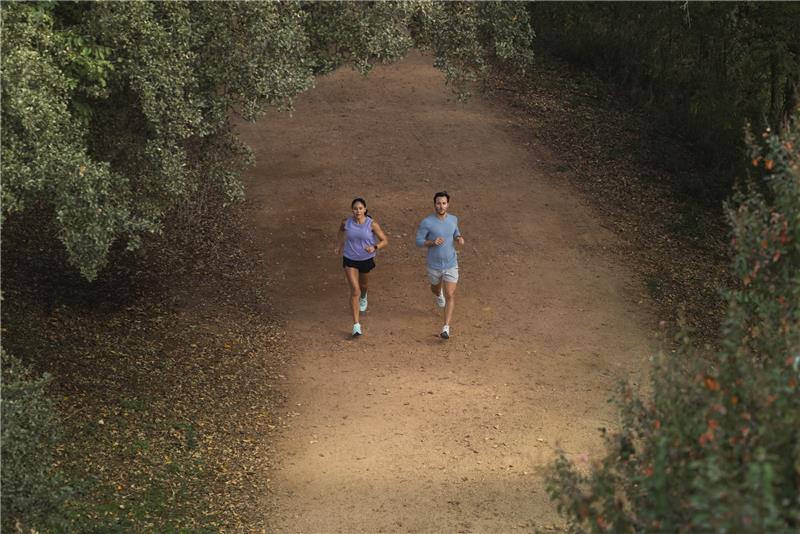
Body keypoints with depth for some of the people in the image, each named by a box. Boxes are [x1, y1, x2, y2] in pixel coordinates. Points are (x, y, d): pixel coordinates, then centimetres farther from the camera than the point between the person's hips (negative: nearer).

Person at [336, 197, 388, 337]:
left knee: (363, 284, 28)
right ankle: (356, 325, -12)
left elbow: (385, 241, -14)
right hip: (350, 260, -1)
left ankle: (363, 297, 67)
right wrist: (338, 245, 18)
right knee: (355, 291, -12)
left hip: (366, 259, 1)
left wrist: (375, 247, -33)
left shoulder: (372, 224, -19)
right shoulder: (346, 223, -13)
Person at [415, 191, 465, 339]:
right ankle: (439, 294, 66)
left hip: (451, 265, 0)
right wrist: (432, 242, -28)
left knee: (450, 296, -8)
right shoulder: (427, 222, -18)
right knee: (435, 288, 27)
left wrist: (459, 238, -8)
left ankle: (446, 327, -4)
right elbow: (419, 241, -10)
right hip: (434, 265, 0)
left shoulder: (453, 219, -6)